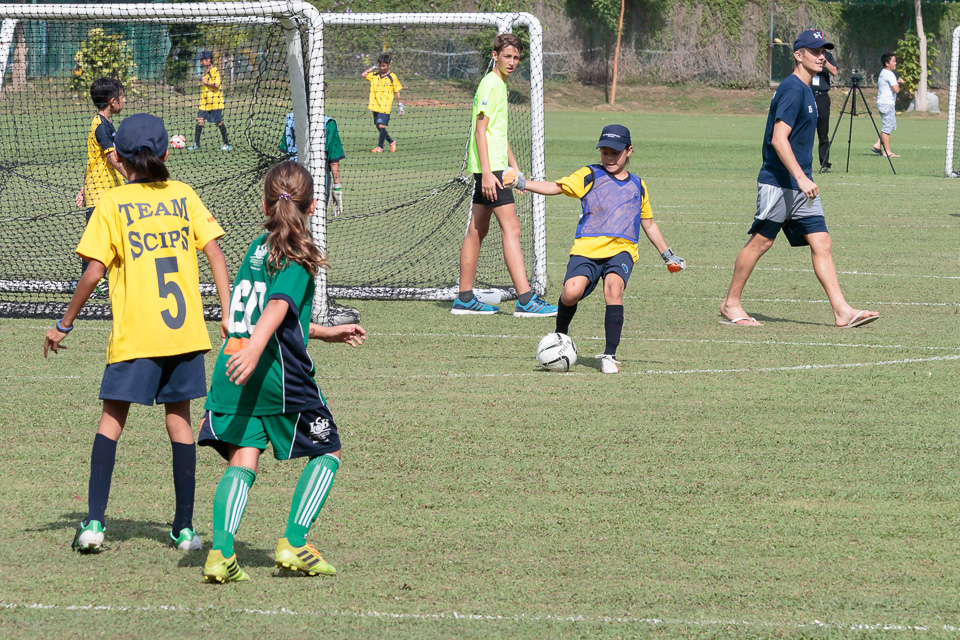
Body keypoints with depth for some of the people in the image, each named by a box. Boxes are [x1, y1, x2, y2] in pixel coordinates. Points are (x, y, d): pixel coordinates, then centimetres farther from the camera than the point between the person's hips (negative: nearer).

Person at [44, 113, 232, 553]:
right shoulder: (183, 195, 7)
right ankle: (185, 528, 10)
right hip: (186, 330, 3)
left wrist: (64, 325, 2)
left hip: (135, 334, -3)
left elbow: (94, 271, -8)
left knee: (112, 417, 5)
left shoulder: (112, 204, -3)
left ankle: (94, 523, -5)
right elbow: (215, 254, 0)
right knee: (179, 418, 11)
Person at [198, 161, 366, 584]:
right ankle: (293, 545, 4)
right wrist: (254, 350, -36)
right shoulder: (297, 255, -4)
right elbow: (278, 306, -22)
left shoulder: (257, 246, 18)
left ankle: (221, 554, -16)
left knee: (242, 462, 2)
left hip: (232, 371, 6)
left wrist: (325, 333, 42)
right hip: (278, 375, -6)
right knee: (327, 453, 12)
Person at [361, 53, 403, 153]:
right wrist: (373, 67, 7)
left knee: (381, 125, -13)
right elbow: (363, 74, 7)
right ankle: (391, 142, 29)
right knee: (378, 126, 11)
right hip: (375, 106, 6)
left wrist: (400, 106, -5)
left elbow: (397, 92, -2)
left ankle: (380, 147, -8)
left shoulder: (392, 77, -4)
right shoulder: (375, 75, 9)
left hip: (385, 106, -6)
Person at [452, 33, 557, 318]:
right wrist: (487, 172, -22)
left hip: (492, 168, 10)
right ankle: (525, 300, -19)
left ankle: (464, 299, 14)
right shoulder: (490, 85, -12)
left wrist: (514, 166, 26)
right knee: (511, 229, -14)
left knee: (477, 230, 11)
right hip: (490, 167, -10)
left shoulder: (500, 85, 19)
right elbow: (480, 130, -17)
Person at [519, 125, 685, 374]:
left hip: (621, 250, 1)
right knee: (572, 292, -24)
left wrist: (668, 256, 34)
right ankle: (561, 334, 10)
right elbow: (557, 187, 0)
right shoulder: (590, 176, 12)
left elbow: (648, 225, 31)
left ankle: (610, 355, -21)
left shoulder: (637, 186, 21)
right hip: (587, 248, -1)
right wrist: (522, 183, -14)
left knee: (614, 289, -28)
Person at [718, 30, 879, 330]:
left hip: (800, 185, 9)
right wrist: (801, 178, -28)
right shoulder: (792, 89, -15)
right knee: (761, 240, 0)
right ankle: (731, 304, 13)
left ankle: (842, 311, -5)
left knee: (822, 243, 0)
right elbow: (778, 140, -23)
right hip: (778, 183, -9)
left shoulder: (805, 90, 16)